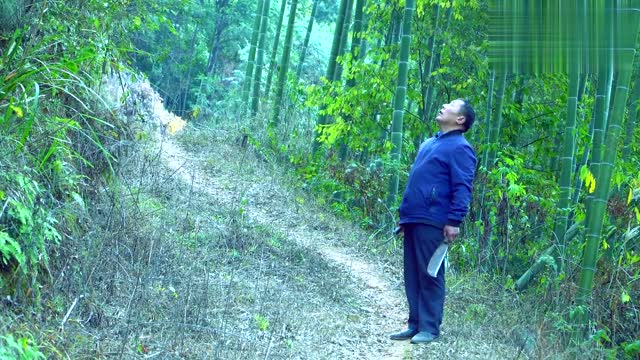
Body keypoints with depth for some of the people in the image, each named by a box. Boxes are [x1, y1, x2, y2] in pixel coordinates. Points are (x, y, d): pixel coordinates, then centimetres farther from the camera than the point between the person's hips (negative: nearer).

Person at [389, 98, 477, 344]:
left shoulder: (459, 148, -6)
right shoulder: (428, 143, 21)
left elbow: (462, 188, -14)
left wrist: (454, 221, -22)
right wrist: (404, 214, 24)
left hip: (432, 222, -9)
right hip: (413, 220, 9)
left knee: (430, 276, -4)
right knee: (412, 275, 10)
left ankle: (429, 328, 2)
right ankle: (415, 324, 16)